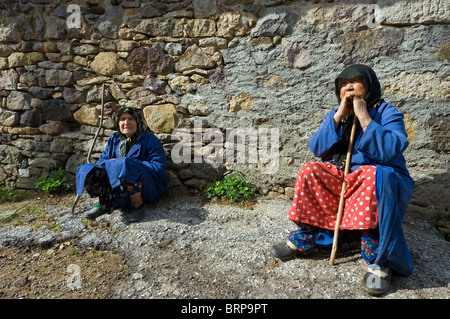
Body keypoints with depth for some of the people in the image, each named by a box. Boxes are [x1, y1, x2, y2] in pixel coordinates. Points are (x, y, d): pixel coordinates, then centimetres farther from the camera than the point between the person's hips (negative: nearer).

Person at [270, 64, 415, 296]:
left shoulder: (387, 113, -4)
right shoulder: (335, 115, 10)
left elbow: (389, 150, -23)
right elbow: (317, 149, -6)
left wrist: (363, 116, -23)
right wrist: (339, 116, -13)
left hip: (385, 182, -4)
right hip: (342, 177, 4)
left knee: (372, 175, -36)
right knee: (311, 171, -19)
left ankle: (380, 262, -28)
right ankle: (303, 239, -13)